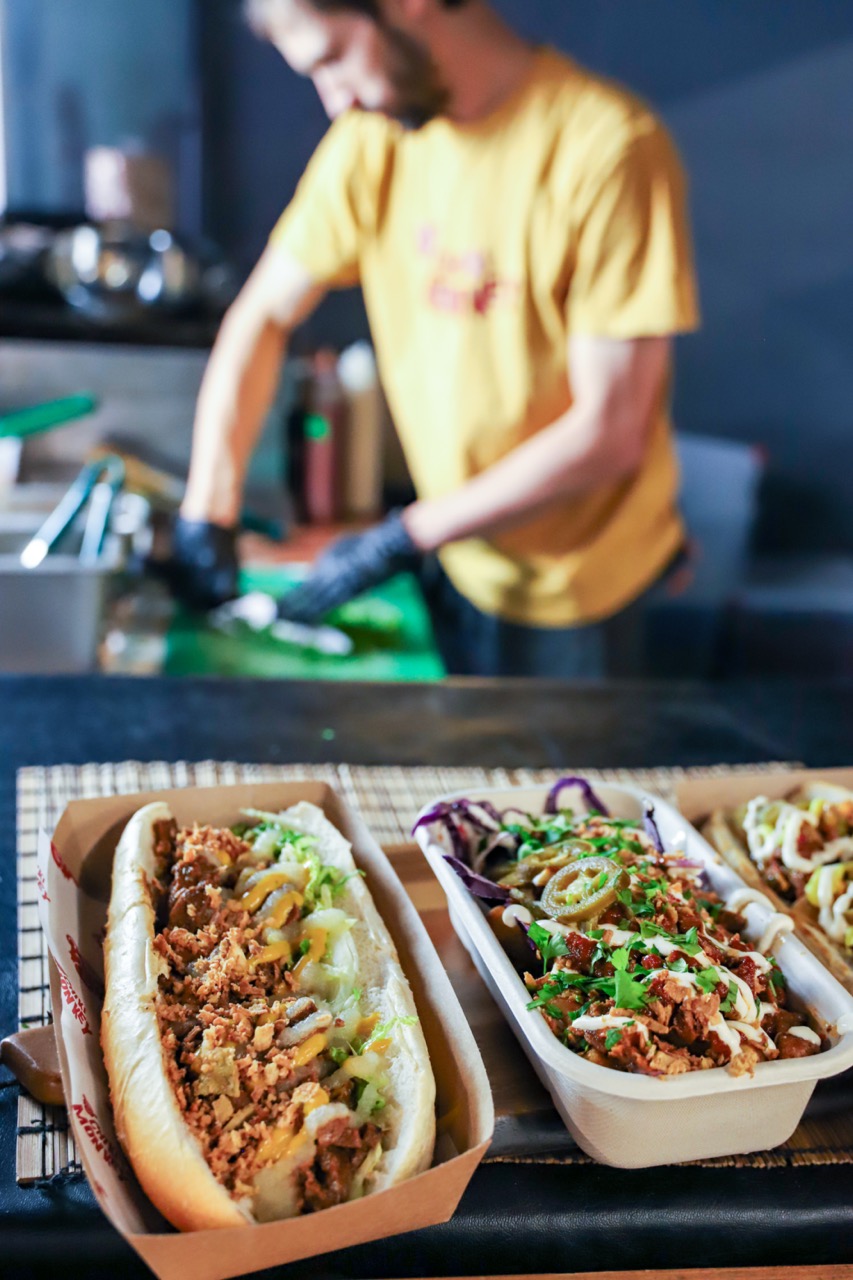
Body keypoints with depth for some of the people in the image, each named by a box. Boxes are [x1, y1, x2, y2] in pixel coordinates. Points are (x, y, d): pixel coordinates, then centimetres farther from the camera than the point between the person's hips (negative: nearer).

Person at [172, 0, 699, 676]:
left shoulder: (610, 146, -23)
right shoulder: (373, 134, -5)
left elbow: (608, 433, -22)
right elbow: (264, 316, 2)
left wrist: (402, 539, -20)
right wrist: (206, 516, -7)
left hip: (572, 591, -5)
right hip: (456, 558, 5)